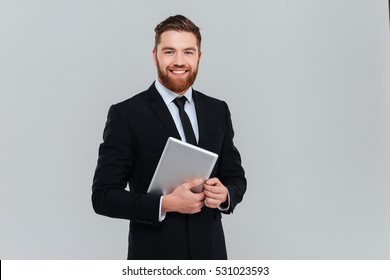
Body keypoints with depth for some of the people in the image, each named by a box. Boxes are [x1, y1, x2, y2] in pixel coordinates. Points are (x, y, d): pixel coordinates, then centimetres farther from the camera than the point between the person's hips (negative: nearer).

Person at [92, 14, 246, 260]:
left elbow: (235, 176, 10)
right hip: (155, 254, -4)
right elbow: (104, 195, -11)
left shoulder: (218, 111, 4)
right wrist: (166, 204, -22)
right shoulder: (126, 114, -9)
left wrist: (225, 194, -11)